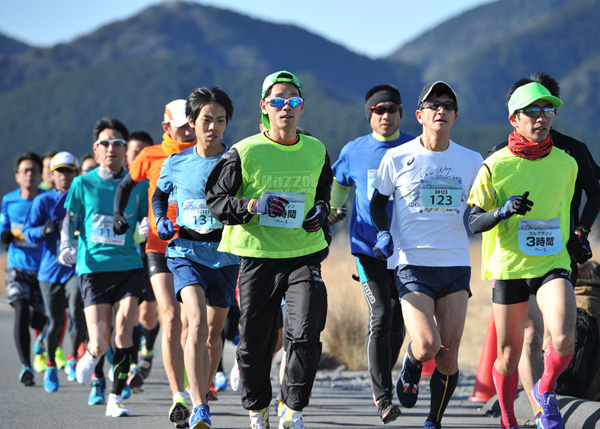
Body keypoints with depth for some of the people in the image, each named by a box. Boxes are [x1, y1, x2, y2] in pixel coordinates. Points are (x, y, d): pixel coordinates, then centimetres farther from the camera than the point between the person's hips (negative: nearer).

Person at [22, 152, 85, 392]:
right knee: (55, 322, 5)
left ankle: (73, 359, -2)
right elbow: (28, 232, -5)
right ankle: (51, 367, 26)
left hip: (77, 266, 0)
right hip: (50, 269, 0)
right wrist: (44, 230, -24)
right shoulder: (43, 201, 2)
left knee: (77, 312, -23)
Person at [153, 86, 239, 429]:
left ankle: (204, 392, 37)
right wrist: (161, 220, 4)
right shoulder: (176, 164, 3)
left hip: (224, 255, 1)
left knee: (214, 332, 13)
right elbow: (160, 194, 22)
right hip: (186, 252, -1)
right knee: (197, 323, -20)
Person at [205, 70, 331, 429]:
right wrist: (252, 206, -18)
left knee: (306, 336, -14)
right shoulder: (245, 152, -5)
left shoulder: (316, 151, 6)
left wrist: (321, 212, 2)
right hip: (258, 255, -1)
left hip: (304, 254, 2)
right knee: (255, 341, 7)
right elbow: (216, 200, -2)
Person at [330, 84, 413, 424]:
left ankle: (384, 379, 31)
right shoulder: (354, 151, 4)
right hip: (368, 246, -1)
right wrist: (332, 213, 10)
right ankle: (383, 396, -14)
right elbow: (338, 184, 21)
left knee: (397, 322, 8)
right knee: (381, 316, -15)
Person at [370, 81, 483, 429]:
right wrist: (384, 233, -4)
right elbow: (378, 202, 14)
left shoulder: (472, 161, 5)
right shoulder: (397, 158, 0)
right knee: (426, 345, -19)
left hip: (456, 264, 2)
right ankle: (410, 372, 17)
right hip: (411, 264, -2)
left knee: (448, 357, 0)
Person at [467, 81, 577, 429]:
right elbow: (474, 222, -5)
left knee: (564, 339, -22)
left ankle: (546, 392, 9)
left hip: (553, 265, 1)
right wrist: (503, 210, -22)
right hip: (509, 267, -1)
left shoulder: (566, 164, 5)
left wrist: (574, 240, 19)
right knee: (509, 353, 8)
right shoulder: (496, 165, -5)